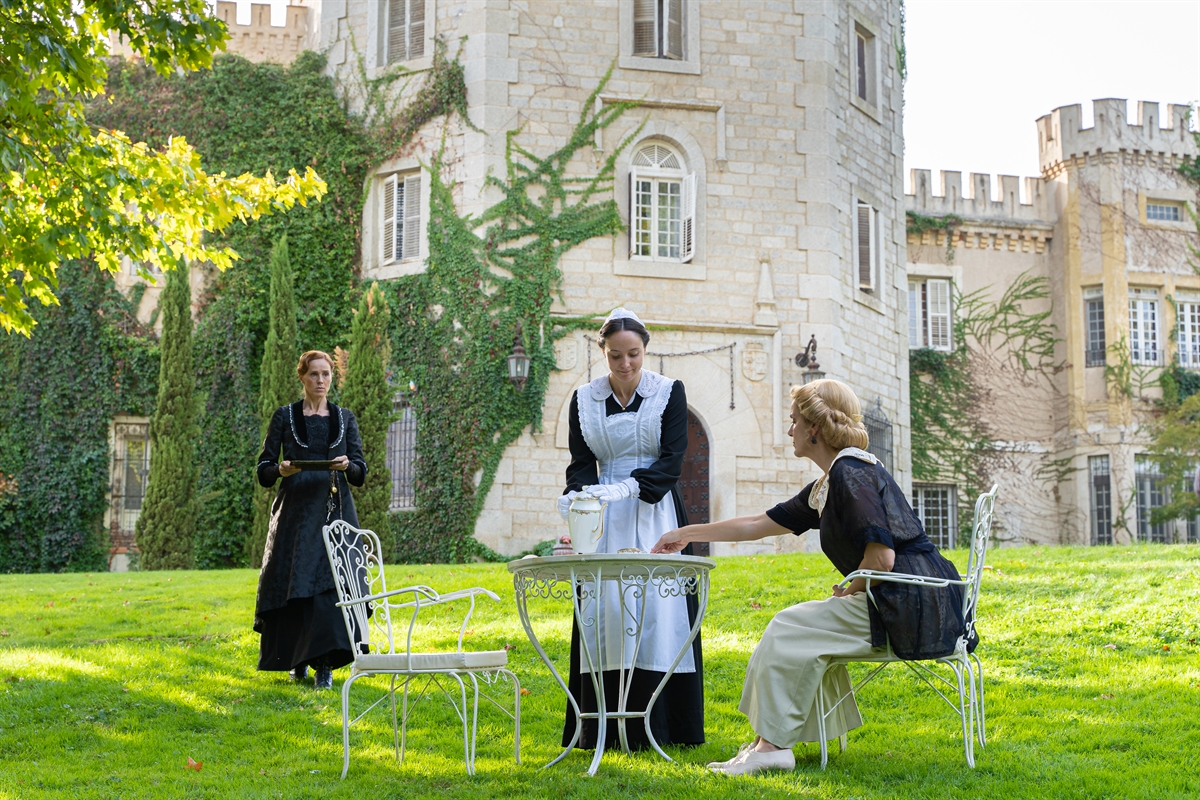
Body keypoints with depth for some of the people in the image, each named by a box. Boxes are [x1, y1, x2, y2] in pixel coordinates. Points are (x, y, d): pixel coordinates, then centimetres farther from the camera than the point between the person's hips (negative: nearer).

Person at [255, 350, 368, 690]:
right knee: (292, 583, -3)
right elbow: (263, 470, 6)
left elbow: (361, 473, 8)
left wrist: (348, 466, -13)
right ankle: (297, 658, 17)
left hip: (335, 511, 1)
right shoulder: (284, 416, 6)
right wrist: (281, 469, -16)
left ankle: (325, 665, -9)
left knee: (331, 582, -10)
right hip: (296, 511, -1)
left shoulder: (345, 418, 11)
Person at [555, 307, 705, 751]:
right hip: (604, 518, 2)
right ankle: (607, 728, 0)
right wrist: (577, 504, -17)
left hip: (655, 513, -2)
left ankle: (660, 727, -2)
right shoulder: (584, 399, 6)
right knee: (606, 606, -4)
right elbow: (581, 464, 4)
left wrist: (630, 486, -24)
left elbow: (672, 459, -8)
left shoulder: (669, 392, -1)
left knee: (657, 605, -7)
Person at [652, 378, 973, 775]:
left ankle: (771, 745, -5)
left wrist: (846, 593, -5)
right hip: (903, 606, 10)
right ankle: (771, 739, 14)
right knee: (804, 626, 16)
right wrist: (688, 533, 29)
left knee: (790, 627, -10)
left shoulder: (850, 474, -14)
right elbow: (759, 525, 25)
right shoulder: (826, 486, 17)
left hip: (915, 606, -10)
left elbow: (881, 557, -23)